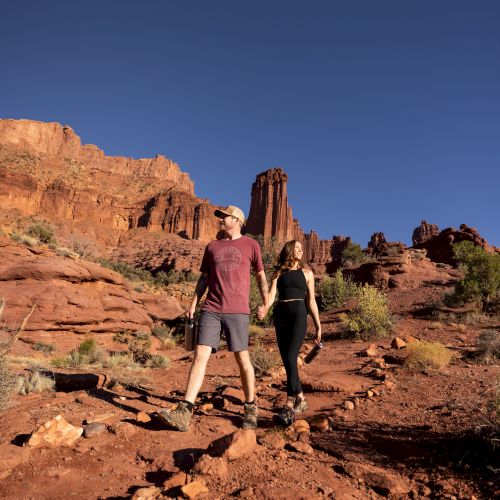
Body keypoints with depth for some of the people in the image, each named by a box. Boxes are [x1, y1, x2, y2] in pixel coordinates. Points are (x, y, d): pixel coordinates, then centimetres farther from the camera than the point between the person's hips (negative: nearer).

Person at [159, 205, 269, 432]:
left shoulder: (251, 245, 7)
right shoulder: (212, 246, 15)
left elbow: (260, 275, 14)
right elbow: (204, 278, 18)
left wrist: (266, 302, 6)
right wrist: (193, 304, 10)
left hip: (237, 311, -2)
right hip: (211, 310, 3)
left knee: (242, 358, 3)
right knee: (200, 355, -5)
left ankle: (250, 409, 21)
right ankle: (184, 413, -7)